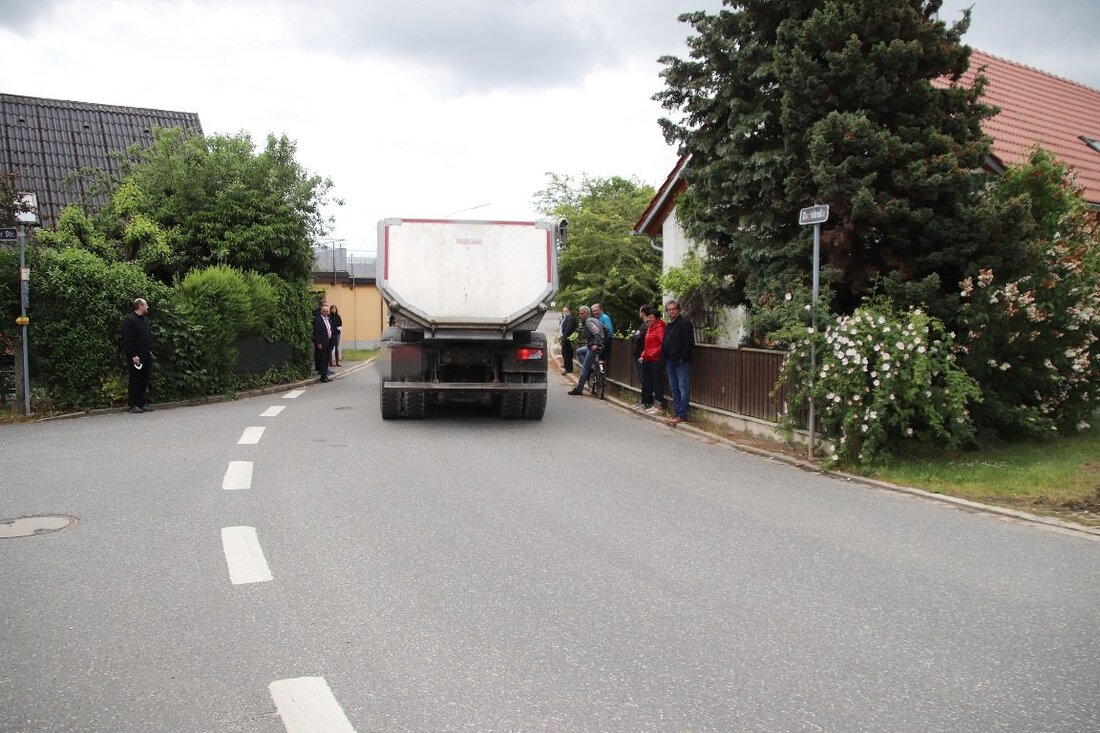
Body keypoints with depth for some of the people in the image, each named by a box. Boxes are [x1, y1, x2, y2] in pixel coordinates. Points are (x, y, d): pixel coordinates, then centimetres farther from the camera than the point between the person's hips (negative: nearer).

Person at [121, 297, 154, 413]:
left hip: (146, 355, 8)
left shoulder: (145, 319, 16)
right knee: (135, 380, -3)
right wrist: (133, 355, -19)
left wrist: (150, 350, 14)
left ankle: (142, 403, 15)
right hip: (136, 356, -8)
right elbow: (127, 339, -15)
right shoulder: (129, 320, -10)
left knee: (145, 380, 9)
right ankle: (133, 405, 2)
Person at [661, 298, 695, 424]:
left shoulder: (685, 323, -8)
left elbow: (689, 343, -15)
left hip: (682, 361, -9)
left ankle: (682, 415, -8)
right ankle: (677, 413, 18)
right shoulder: (668, 326, 18)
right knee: (674, 389, 12)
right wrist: (664, 357, 11)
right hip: (670, 361, 9)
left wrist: (682, 358, -18)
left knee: (683, 388, -7)